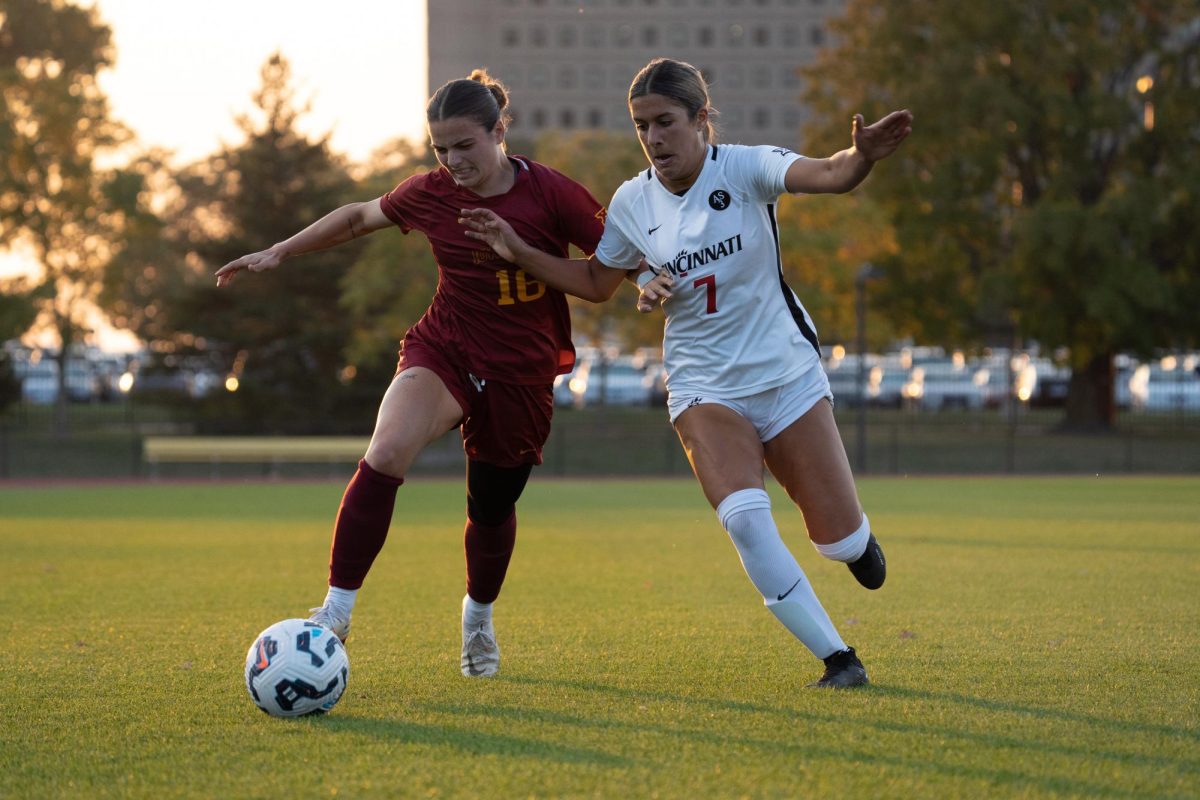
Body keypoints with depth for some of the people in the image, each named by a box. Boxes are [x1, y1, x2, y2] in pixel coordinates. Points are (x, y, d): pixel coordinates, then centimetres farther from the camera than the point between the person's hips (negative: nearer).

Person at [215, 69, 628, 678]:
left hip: (520, 374, 0)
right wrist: (277, 253, 16)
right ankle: (336, 613, -25)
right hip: (443, 351, 1)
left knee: (491, 510, 13)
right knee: (386, 453, -28)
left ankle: (478, 616, 47)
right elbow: (360, 216, 14)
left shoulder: (550, 194, -12)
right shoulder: (431, 194, -4)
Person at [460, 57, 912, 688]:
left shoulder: (743, 168, -12)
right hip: (704, 387, 1)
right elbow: (595, 278, 15)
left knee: (842, 542, 1)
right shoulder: (632, 203, -2)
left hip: (786, 373, -1)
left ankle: (854, 539, 42)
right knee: (744, 518, -26)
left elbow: (830, 176, -30)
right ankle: (837, 658, -13)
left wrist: (863, 155, -52)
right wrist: (518, 251, 3)